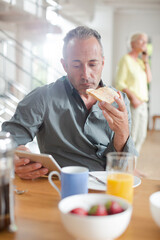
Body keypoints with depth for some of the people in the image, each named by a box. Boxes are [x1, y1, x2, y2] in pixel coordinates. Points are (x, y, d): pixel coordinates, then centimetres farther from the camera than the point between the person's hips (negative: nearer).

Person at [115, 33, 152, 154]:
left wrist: (146, 61, 5)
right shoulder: (126, 59, -6)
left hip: (143, 103, 9)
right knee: (130, 136, -8)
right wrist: (132, 97, -20)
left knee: (141, 136, 11)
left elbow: (148, 79, 9)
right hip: (132, 104, -8)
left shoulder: (140, 61, 18)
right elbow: (119, 83, -12)